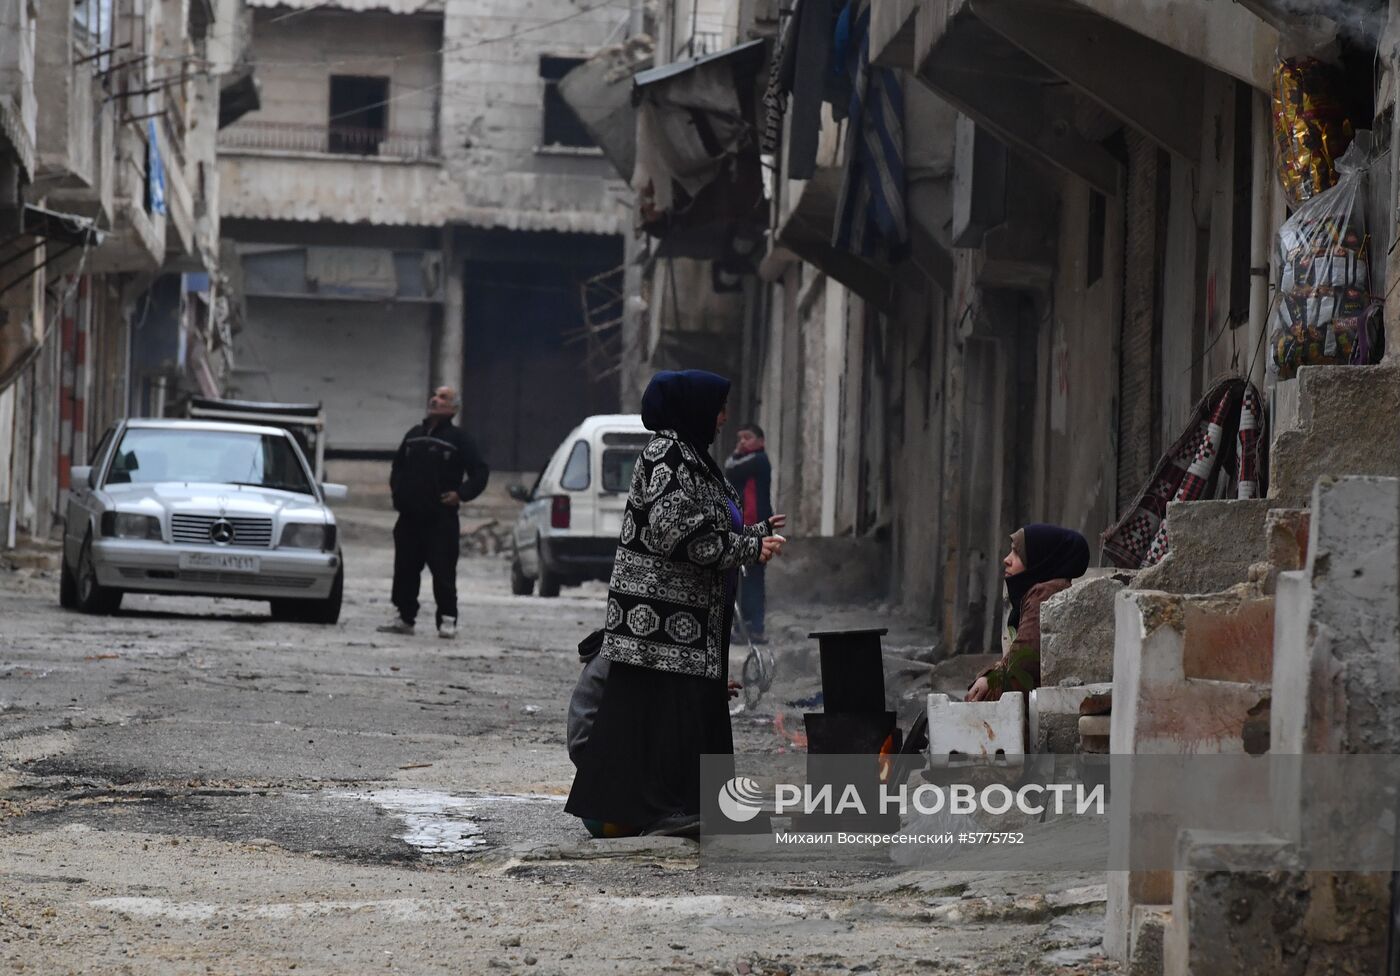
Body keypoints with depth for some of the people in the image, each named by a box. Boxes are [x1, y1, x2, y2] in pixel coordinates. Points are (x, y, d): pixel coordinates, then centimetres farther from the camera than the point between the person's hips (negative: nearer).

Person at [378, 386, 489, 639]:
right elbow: (398, 466, 30)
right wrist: (396, 488, 15)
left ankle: (447, 620, -3)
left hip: (441, 520, -6)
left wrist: (461, 494, -11)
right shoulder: (414, 435, 16)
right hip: (409, 518, 6)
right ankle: (403, 616, 16)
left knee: (443, 572, -7)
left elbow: (480, 471, -3)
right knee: (405, 570, 8)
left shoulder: (457, 439, -1)